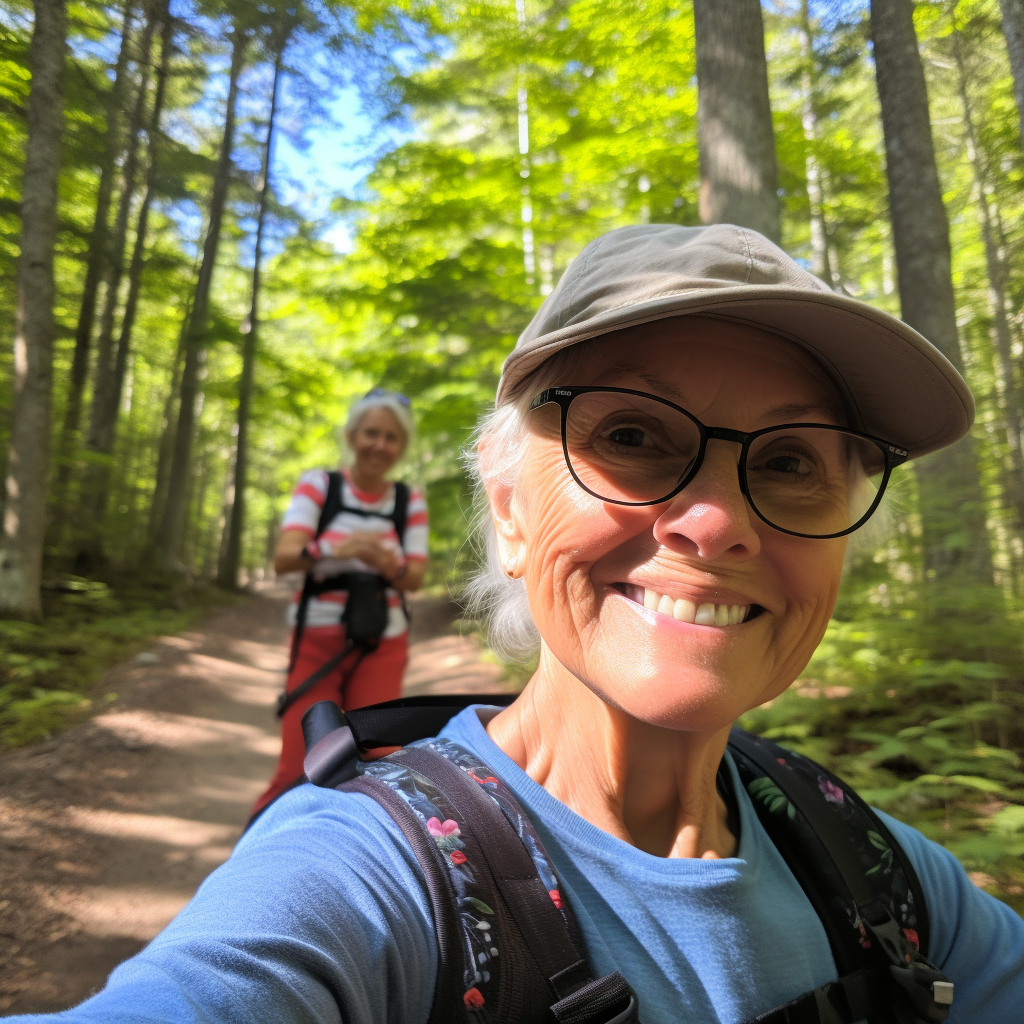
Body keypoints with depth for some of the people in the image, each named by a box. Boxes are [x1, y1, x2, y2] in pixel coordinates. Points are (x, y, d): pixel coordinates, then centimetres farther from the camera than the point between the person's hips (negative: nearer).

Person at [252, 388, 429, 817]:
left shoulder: (410, 501, 3)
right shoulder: (318, 485, -3)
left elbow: (415, 578, -2)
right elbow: (283, 557, -15)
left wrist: (391, 566, -25)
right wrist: (335, 550, -36)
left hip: (381, 648, 2)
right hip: (317, 640, -2)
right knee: (299, 768, -2)